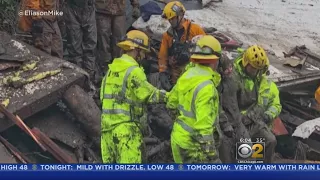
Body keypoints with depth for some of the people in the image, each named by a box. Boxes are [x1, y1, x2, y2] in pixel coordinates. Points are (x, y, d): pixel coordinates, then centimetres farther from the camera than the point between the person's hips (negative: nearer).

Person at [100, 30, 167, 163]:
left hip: (107, 123, 9)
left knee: (109, 160, 15)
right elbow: (149, 94, -12)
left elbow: (103, 95, 14)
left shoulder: (112, 67, 13)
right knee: (129, 163, -3)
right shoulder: (134, 70, -13)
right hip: (125, 125, -8)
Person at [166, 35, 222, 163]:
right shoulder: (206, 86, -23)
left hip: (179, 136, 9)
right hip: (193, 143, -9)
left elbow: (171, 101, 15)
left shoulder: (187, 75, 3)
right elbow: (203, 123, -26)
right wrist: (209, 153, -22)